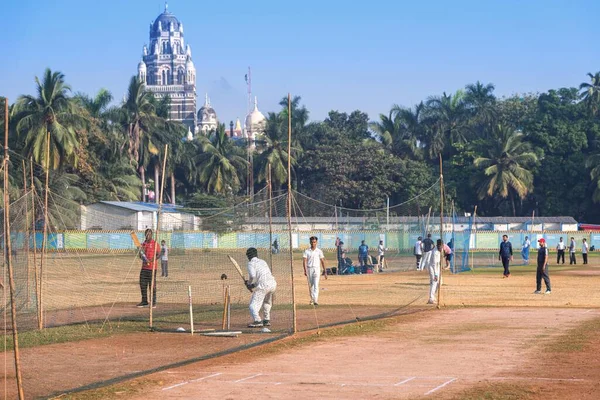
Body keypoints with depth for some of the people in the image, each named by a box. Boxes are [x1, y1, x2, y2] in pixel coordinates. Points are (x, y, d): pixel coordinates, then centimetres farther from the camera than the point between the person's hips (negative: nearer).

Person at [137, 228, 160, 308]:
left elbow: (158, 254, -8)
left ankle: (153, 302, 1)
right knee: (142, 284, 6)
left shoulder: (154, 243, -4)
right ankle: (144, 301, 15)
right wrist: (141, 252, -3)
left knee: (152, 285, -3)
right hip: (144, 267, 6)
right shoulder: (143, 244, 14)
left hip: (152, 267, -6)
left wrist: (152, 260, -22)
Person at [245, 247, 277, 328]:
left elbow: (253, 276, -12)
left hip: (263, 285, -7)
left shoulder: (251, 263, 4)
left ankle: (257, 321, -25)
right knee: (267, 302, 31)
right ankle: (266, 320, 28)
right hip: (273, 284, 7)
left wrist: (249, 283, 8)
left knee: (253, 304, -7)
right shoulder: (263, 262, 24)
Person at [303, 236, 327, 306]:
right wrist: (305, 270, -18)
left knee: (316, 285, -14)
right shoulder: (307, 251, 3)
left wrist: (325, 271, 5)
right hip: (309, 269, 2)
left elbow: (322, 261, 6)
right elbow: (304, 261, -5)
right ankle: (312, 299, 27)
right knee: (310, 285, 11)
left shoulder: (319, 251, 3)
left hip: (317, 269, -2)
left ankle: (315, 300, -22)